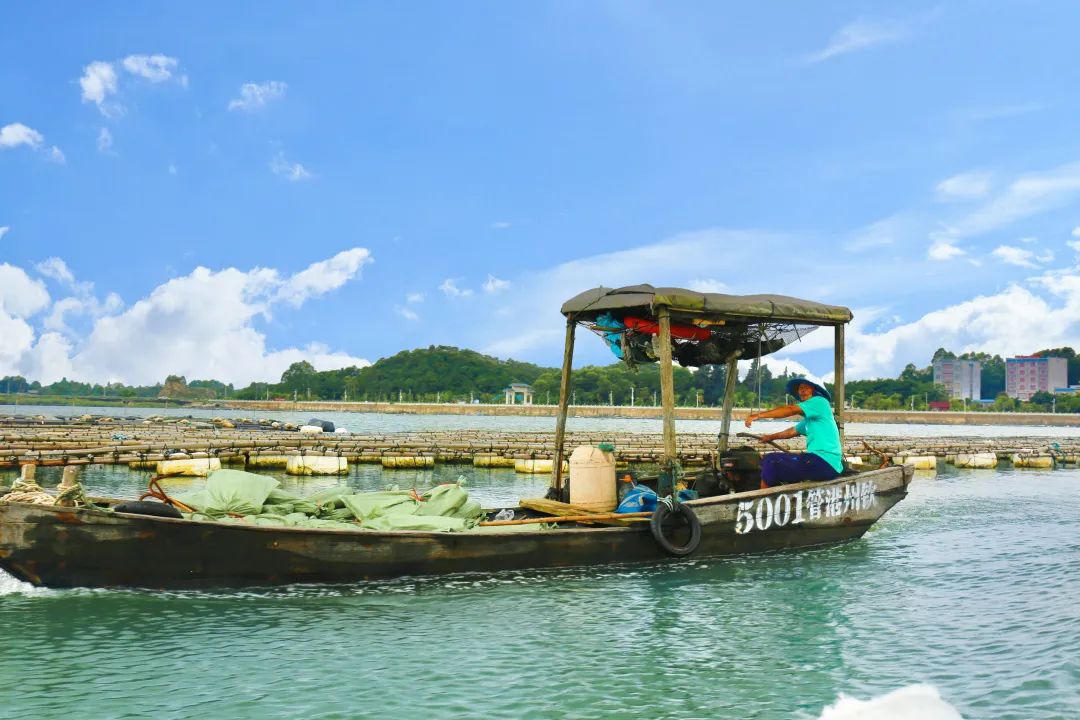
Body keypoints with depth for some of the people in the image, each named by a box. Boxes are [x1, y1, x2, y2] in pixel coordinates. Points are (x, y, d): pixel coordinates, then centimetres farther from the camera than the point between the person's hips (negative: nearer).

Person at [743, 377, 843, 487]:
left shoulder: (820, 402, -5)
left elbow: (790, 409, -16)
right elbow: (793, 431, 35)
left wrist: (759, 415, -18)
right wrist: (771, 437, 29)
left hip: (825, 463, -10)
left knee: (770, 460, -11)